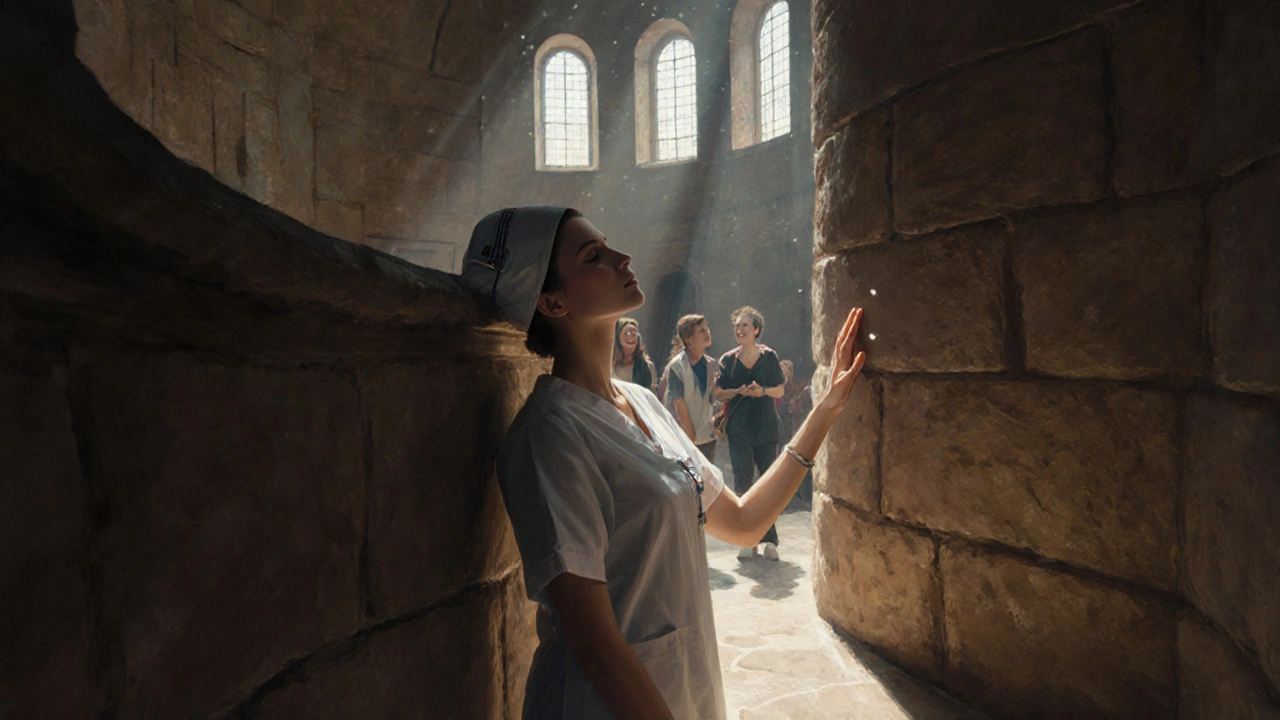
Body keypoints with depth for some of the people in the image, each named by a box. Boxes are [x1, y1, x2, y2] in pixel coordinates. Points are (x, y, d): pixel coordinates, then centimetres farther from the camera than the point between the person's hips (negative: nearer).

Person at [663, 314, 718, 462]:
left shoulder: (712, 365, 5)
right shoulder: (676, 366, -12)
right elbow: (678, 405, -13)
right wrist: (691, 437, -11)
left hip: (708, 438, 5)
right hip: (685, 439, -5)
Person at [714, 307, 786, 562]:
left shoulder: (769, 356, 5)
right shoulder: (727, 359, 7)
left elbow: (780, 390, 7)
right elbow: (719, 394, 6)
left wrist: (762, 390, -12)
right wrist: (739, 391, -12)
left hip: (766, 426, 0)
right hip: (739, 428, 0)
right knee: (743, 483, -2)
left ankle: (769, 540, 10)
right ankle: (748, 540, 6)